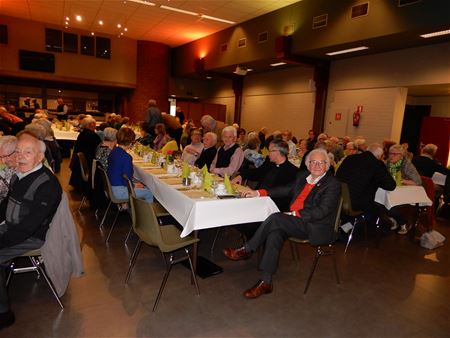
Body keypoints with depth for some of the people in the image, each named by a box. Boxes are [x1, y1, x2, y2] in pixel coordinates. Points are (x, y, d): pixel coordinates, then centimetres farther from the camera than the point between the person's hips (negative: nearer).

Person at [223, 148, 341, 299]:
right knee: (275, 234, -25)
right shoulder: (303, 176, 15)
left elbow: (321, 211, -16)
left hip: (317, 228, -6)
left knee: (275, 218, -26)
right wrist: (258, 192, 12)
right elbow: (287, 190, 21)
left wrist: (294, 214, -21)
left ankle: (246, 250, -10)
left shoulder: (333, 184, -7)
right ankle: (266, 282, -19)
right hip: (296, 222, 6)